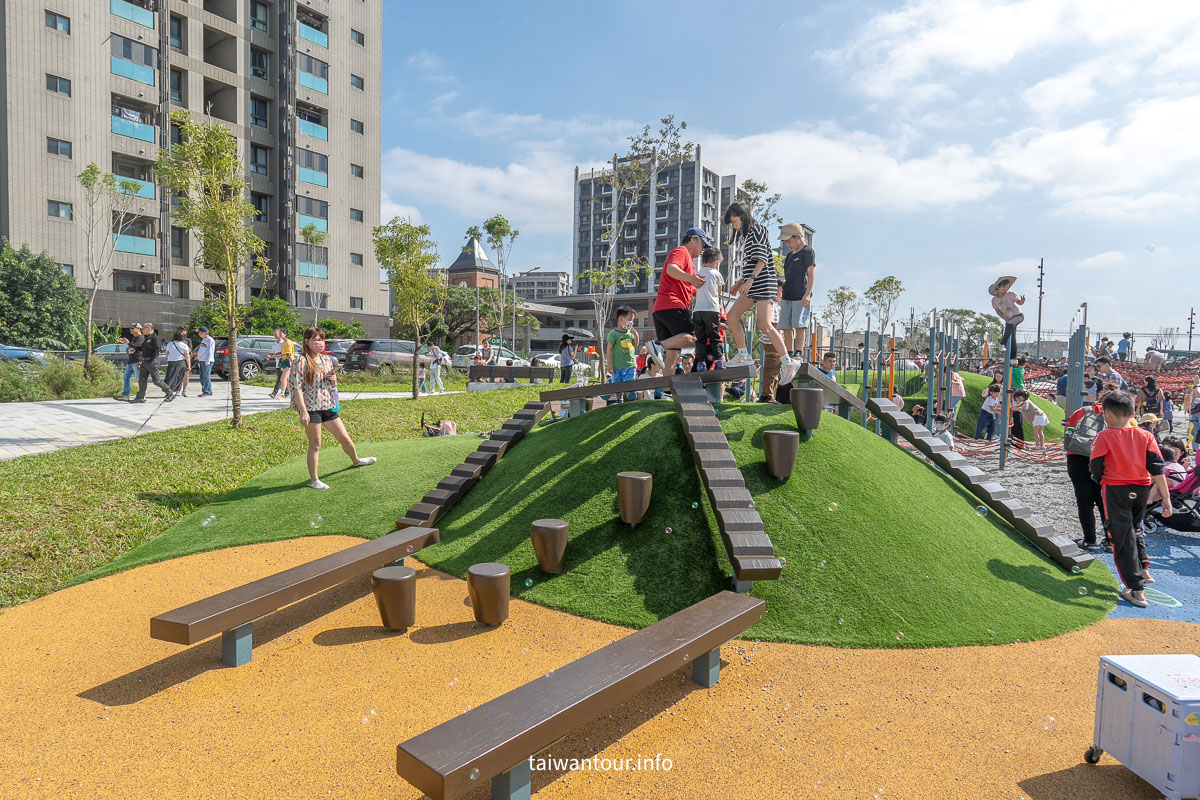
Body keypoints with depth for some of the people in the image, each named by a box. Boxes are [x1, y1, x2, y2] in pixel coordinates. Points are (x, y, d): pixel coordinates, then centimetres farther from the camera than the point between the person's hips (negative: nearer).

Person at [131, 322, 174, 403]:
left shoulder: (155, 338, -11)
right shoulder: (145, 338, 19)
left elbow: (157, 350, -20)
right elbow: (143, 350, 24)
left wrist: (151, 360, -22)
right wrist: (142, 361, 15)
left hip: (152, 362, -9)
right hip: (144, 362, 9)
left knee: (156, 380, -10)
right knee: (142, 380, 6)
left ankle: (170, 394, -1)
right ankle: (140, 397, 9)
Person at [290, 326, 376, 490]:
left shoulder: (327, 360, 10)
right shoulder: (302, 361, -10)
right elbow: (296, 387, -14)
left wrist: (333, 380, -3)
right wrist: (303, 412, -20)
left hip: (328, 406, 6)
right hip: (311, 408, -6)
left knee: (345, 438, 16)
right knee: (315, 445, 1)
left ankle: (356, 461, 43)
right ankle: (314, 480, 12)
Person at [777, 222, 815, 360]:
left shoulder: (808, 252, -3)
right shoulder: (790, 255, 19)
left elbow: (811, 273, -10)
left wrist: (807, 293, -17)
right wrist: (780, 294, 22)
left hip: (801, 296, -7)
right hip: (787, 296, 8)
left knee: (799, 325, -9)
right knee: (786, 326, 5)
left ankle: (799, 352, -3)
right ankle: (789, 353, 10)